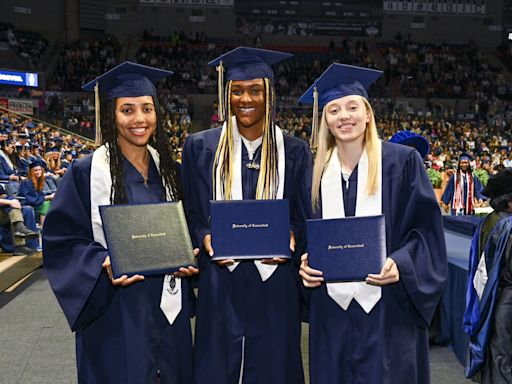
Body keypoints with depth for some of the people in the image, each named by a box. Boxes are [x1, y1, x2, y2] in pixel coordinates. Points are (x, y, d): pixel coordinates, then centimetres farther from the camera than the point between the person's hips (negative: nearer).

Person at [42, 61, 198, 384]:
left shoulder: (168, 169, 6)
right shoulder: (87, 172, -9)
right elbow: (61, 239, -8)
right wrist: (104, 264, -23)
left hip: (168, 306, 5)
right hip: (116, 311, -4)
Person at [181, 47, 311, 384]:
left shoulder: (294, 151, 4)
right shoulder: (201, 147, 4)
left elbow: (303, 216, 7)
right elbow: (192, 213, 7)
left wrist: (290, 237, -12)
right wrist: (206, 238, -12)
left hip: (275, 283, 0)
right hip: (221, 282, 0)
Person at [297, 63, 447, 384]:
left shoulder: (402, 161, -3)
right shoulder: (317, 170, 7)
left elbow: (426, 226, -4)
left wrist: (400, 264, -19)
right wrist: (307, 262, -7)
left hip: (387, 307, -3)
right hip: (331, 308, 3)